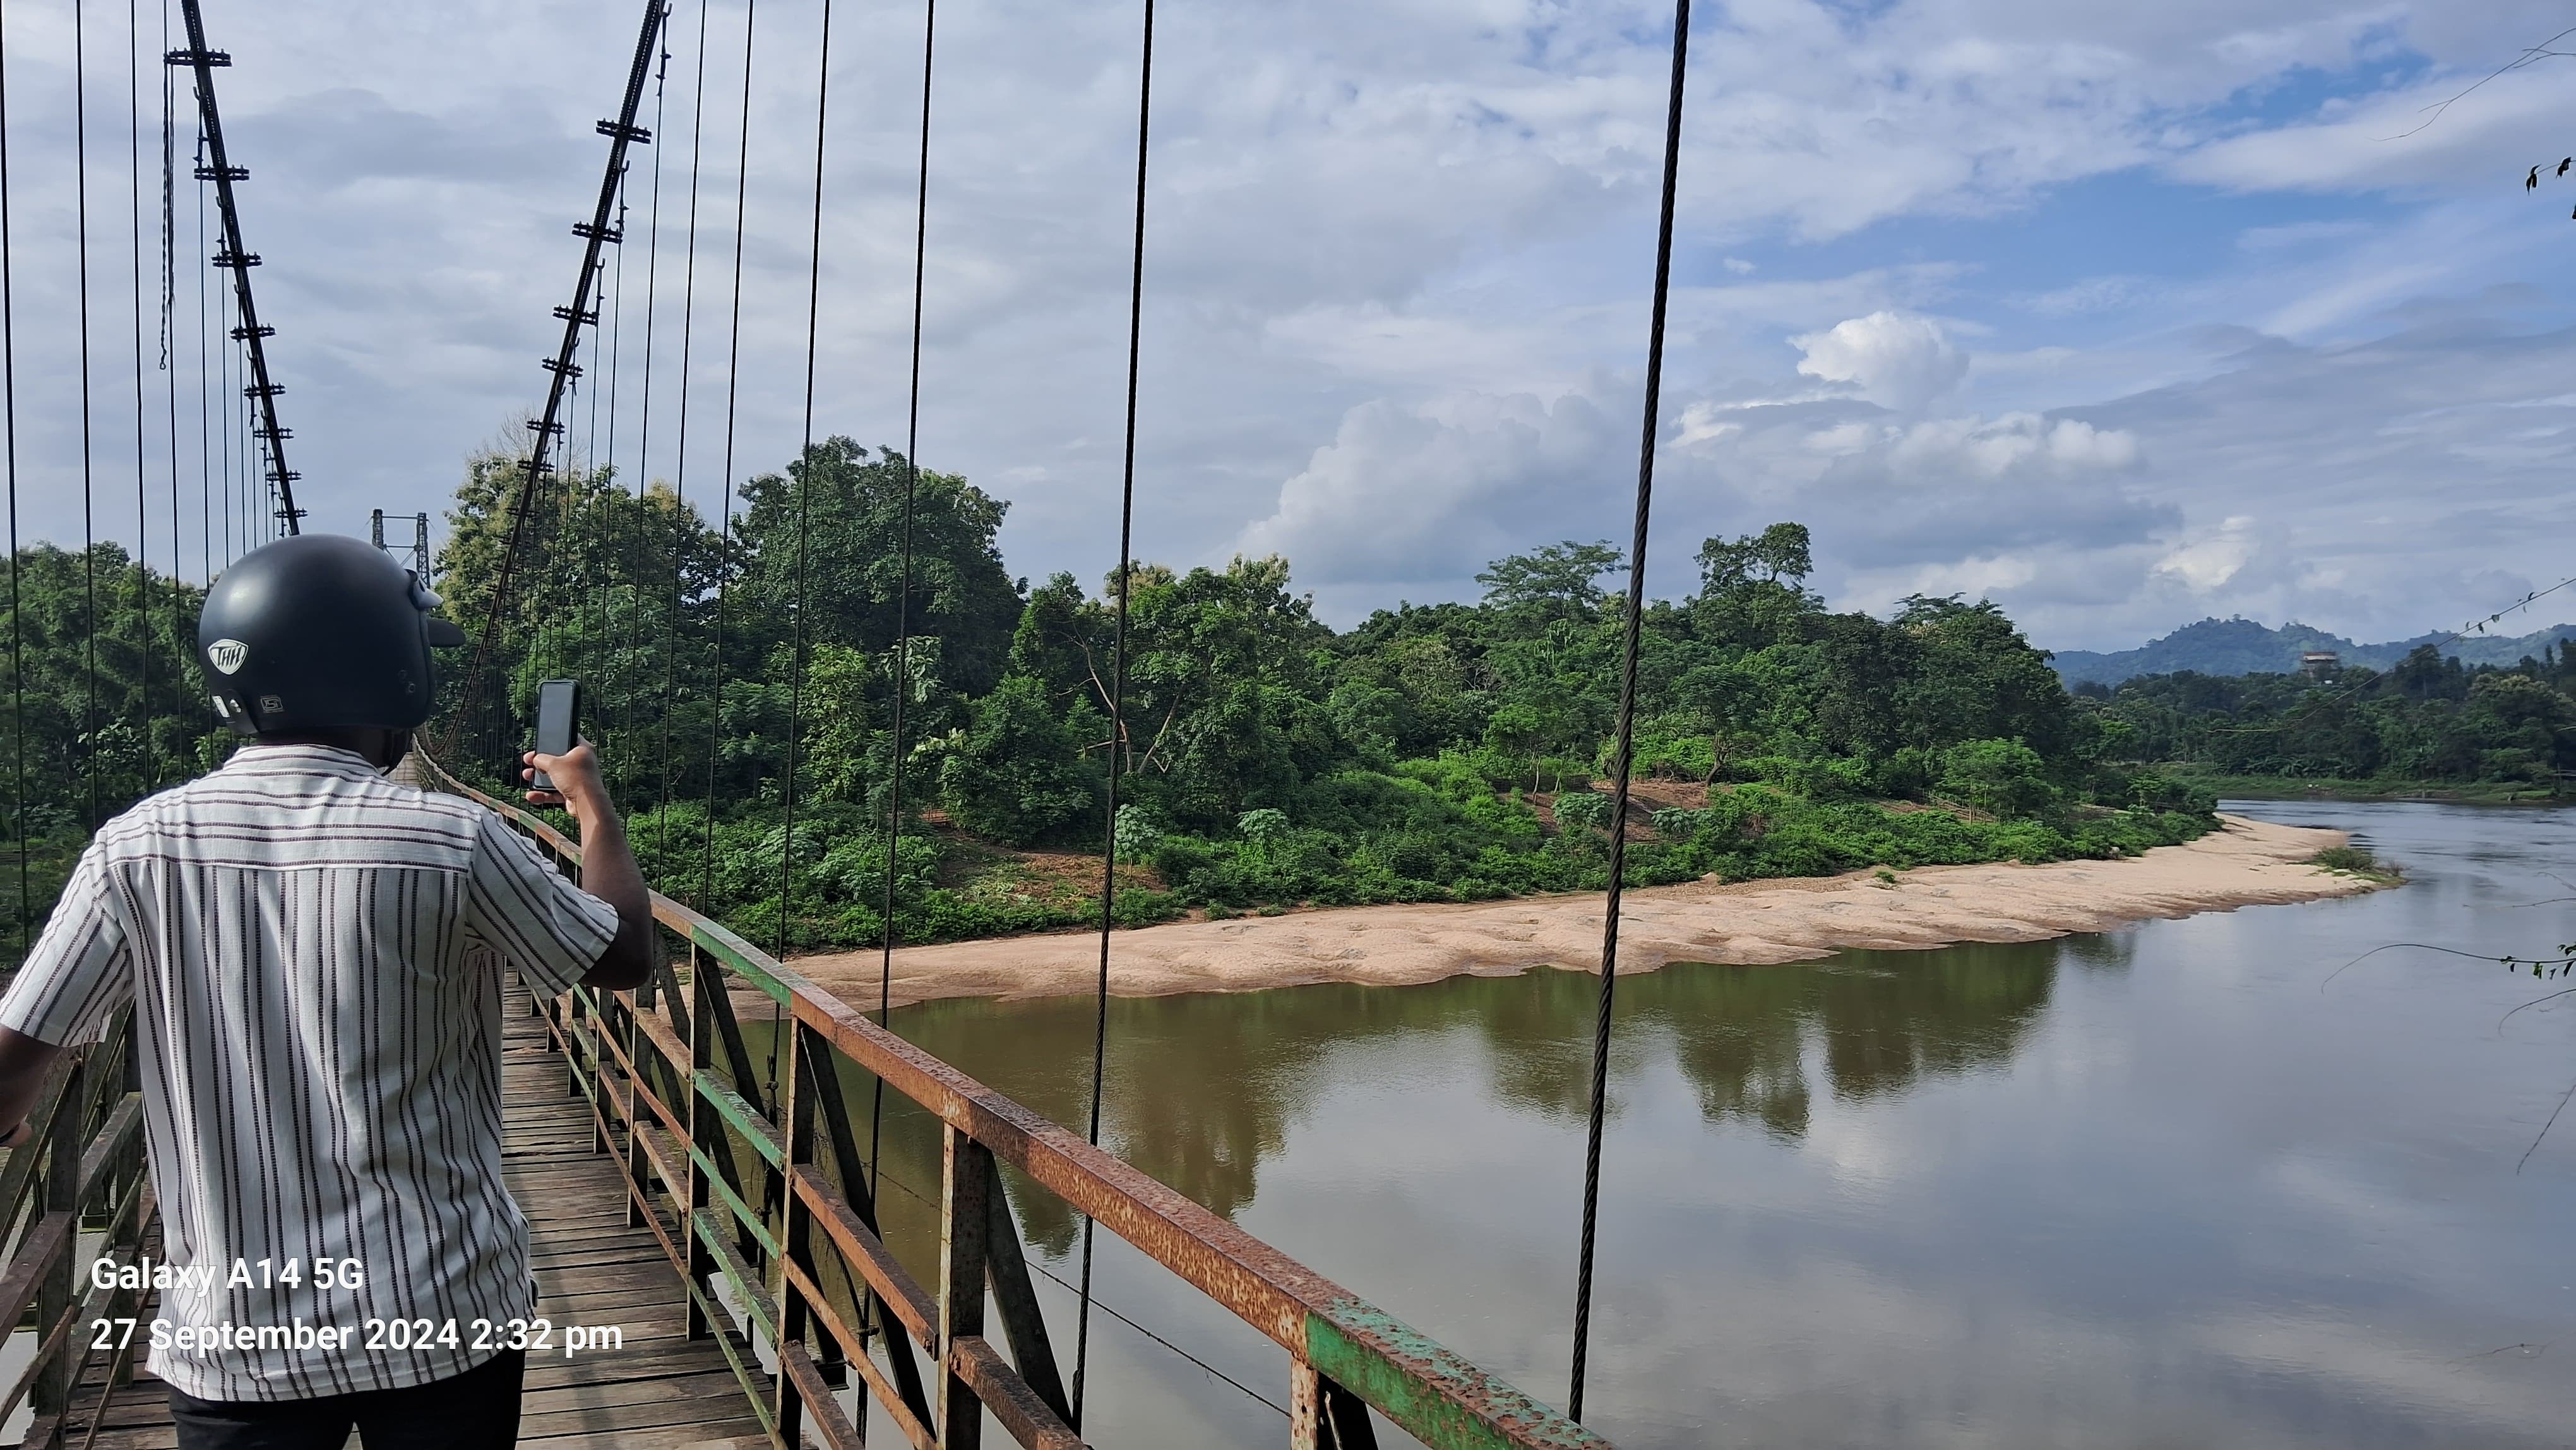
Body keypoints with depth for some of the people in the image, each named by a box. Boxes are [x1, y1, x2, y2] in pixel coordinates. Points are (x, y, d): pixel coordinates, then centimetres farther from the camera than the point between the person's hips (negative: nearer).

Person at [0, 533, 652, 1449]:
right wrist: (589, 798, 14)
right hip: (441, 1317, -1)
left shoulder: (138, 845, -8)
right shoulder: (454, 844, -15)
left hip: (233, 1335, 2)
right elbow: (626, 957, -1)